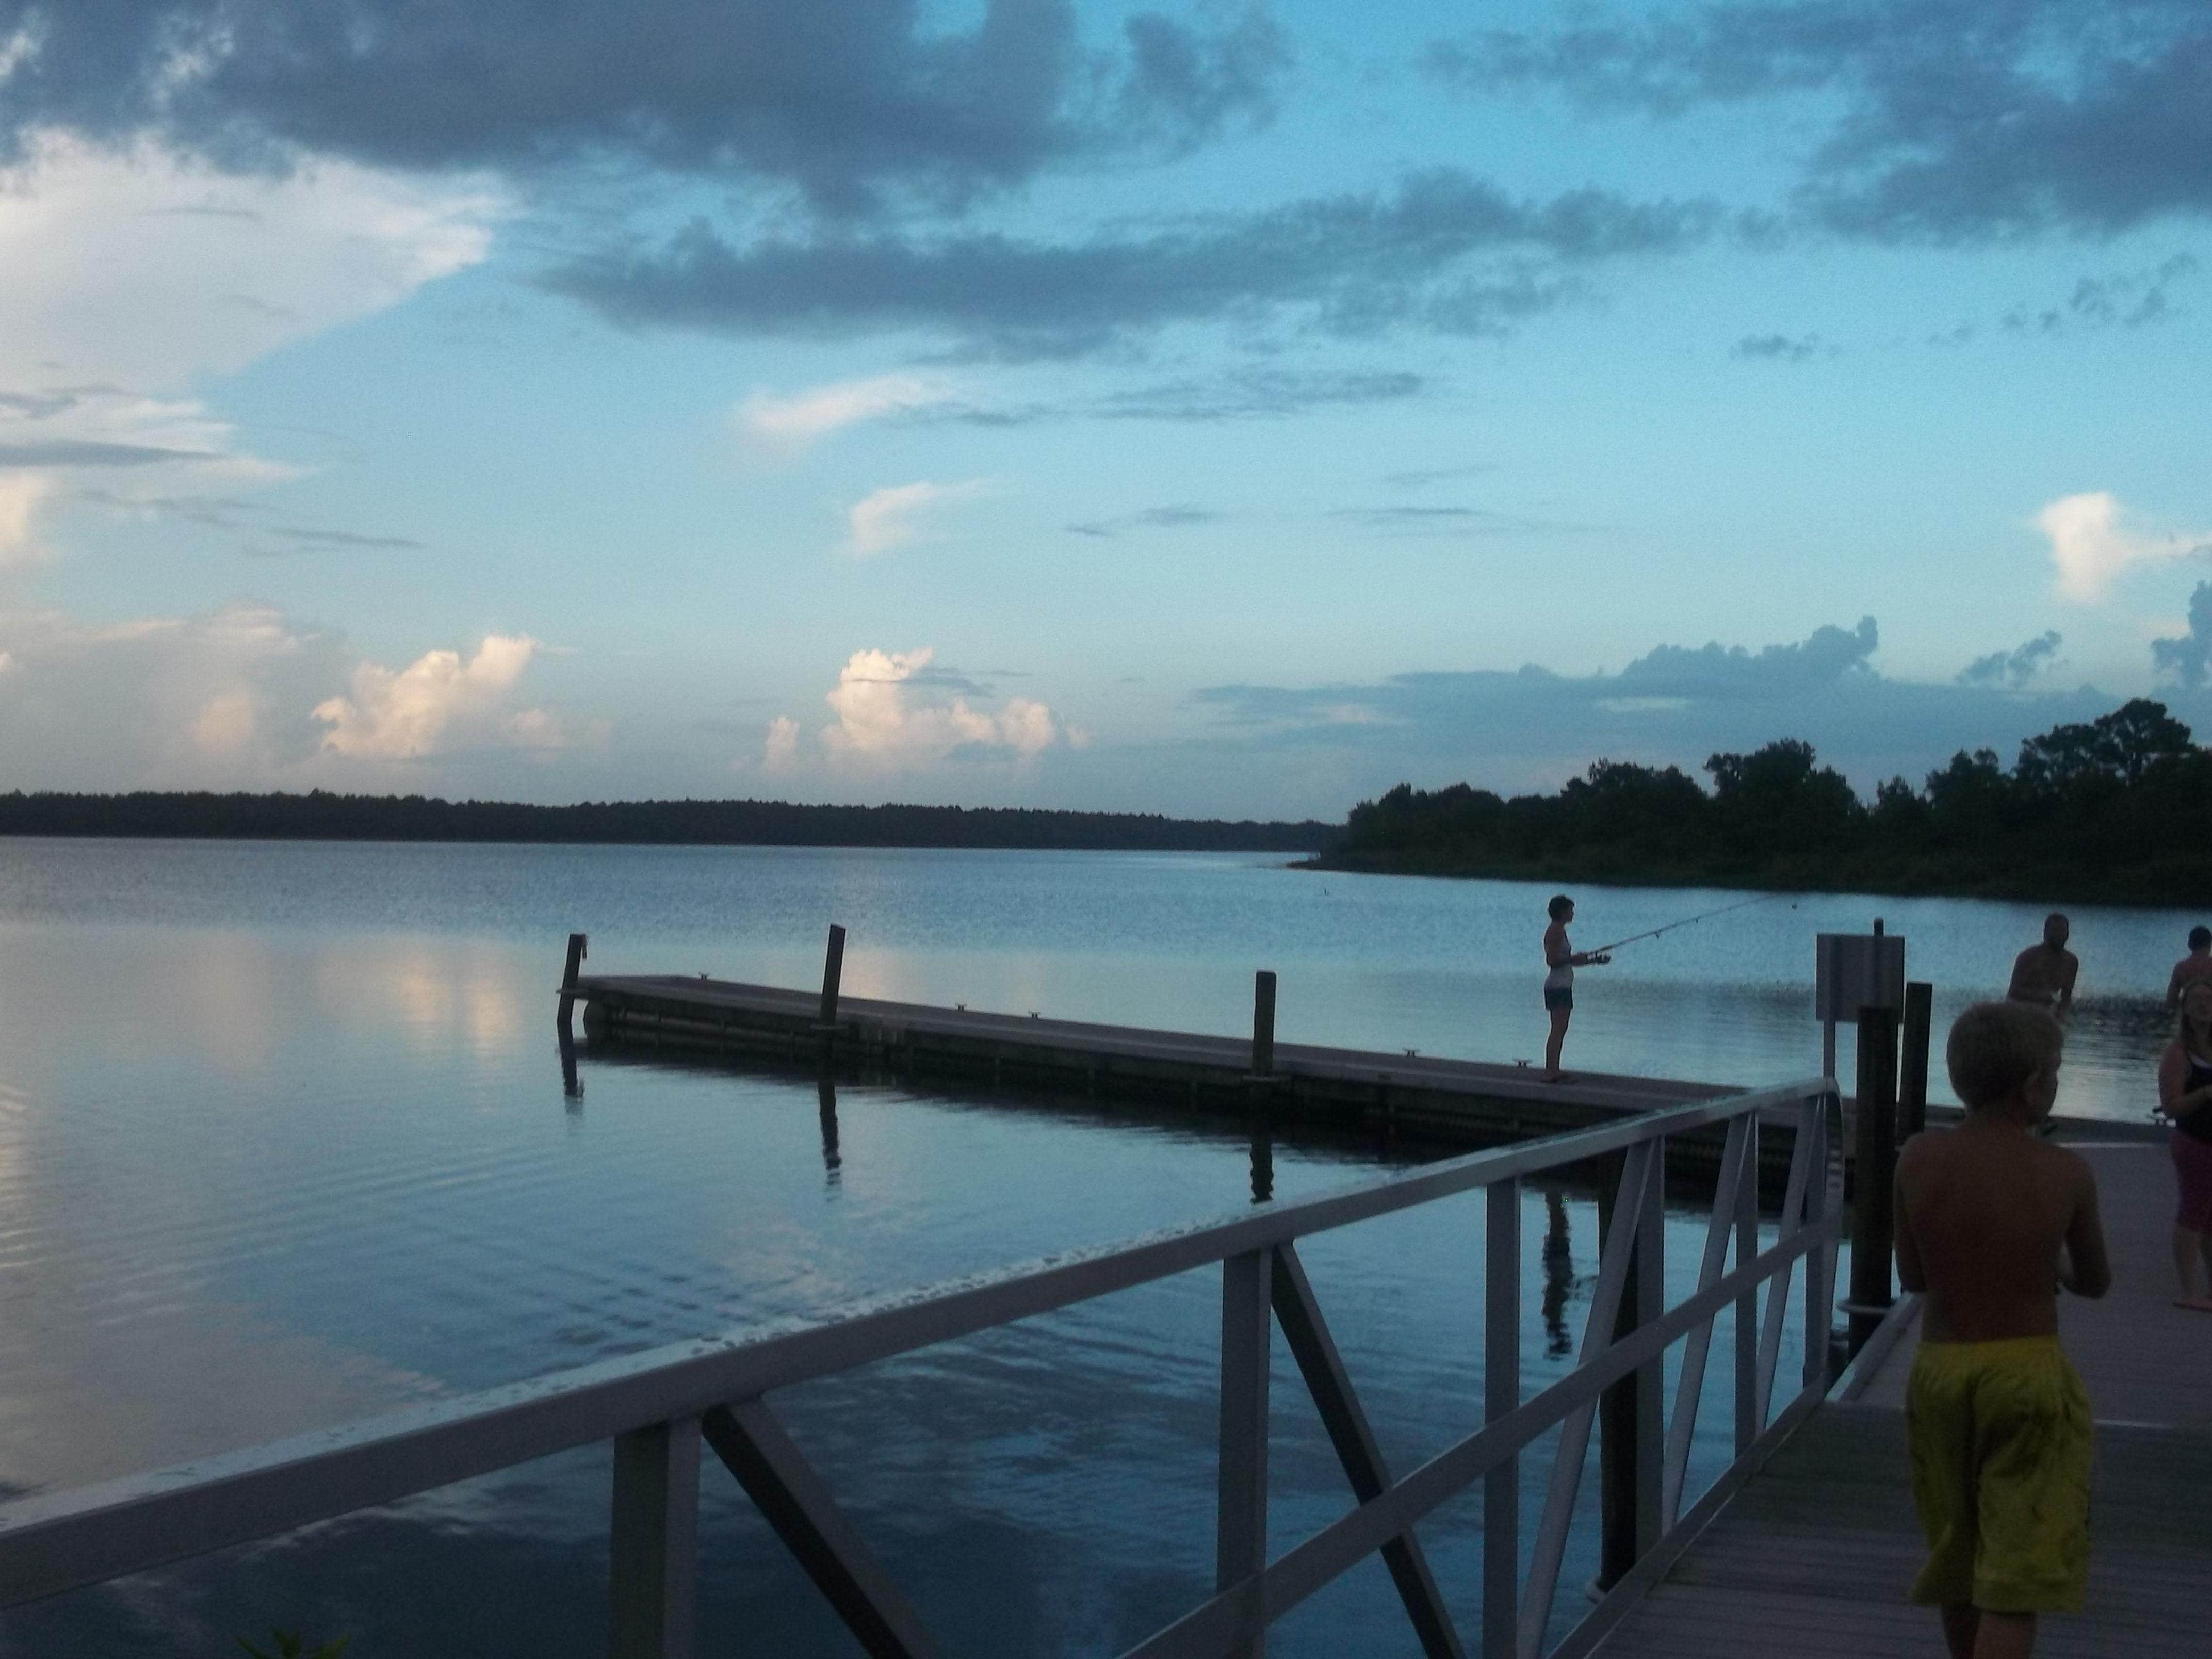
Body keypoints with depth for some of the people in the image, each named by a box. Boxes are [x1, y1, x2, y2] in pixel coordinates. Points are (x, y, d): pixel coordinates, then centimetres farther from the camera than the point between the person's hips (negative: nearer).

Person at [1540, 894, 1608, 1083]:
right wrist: (1573, 958, -19)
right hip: (1557, 987, -10)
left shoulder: (1560, 931, 18)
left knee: (1560, 1031, 10)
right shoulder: (1555, 931, -13)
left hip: (1564, 986, 10)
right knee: (1558, 1030, -12)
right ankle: (1550, 1072, -13)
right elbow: (1551, 960, -20)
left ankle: (1554, 1071, 13)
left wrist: (1594, 961, 21)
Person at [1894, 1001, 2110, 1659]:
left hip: (1939, 1368, 3)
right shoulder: (2066, 1173, -11)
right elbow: (2095, 1283, 4)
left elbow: (1912, 1275, 3)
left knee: (1958, 1552, 21)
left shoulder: (1918, 1158, -6)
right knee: (2015, 1577, 2)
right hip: (2027, 1373, -3)